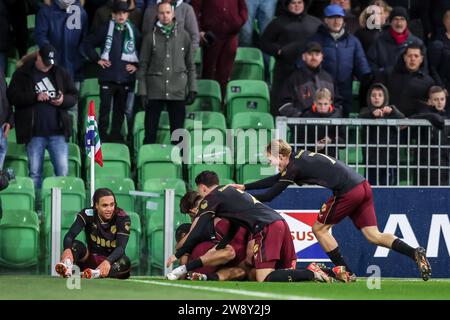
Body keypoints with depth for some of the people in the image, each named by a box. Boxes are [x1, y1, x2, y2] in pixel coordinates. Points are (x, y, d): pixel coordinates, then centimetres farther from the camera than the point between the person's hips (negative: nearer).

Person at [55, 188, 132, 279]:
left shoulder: (122, 218, -15)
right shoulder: (87, 214, -11)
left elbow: (121, 247, -26)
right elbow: (70, 235, -23)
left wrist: (108, 262, -48)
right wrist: (67, 250, -48)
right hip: (92, 259, 1)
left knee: (125, 262, -34)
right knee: (76, 245, -26)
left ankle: (98, 273, -61)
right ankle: (68, 268, -59)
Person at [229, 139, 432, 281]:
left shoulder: (294, 167, -3)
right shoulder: (301, 158, 23)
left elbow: (269, 196, -1)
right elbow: (275, 180, 35)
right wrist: (245, 187, 37)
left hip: (347, 192, -9)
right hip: (363, 186, 9)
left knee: (320, 229, 7)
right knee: (373, 236, 5)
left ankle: (346, 272, 5)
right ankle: (414, 253, -14)